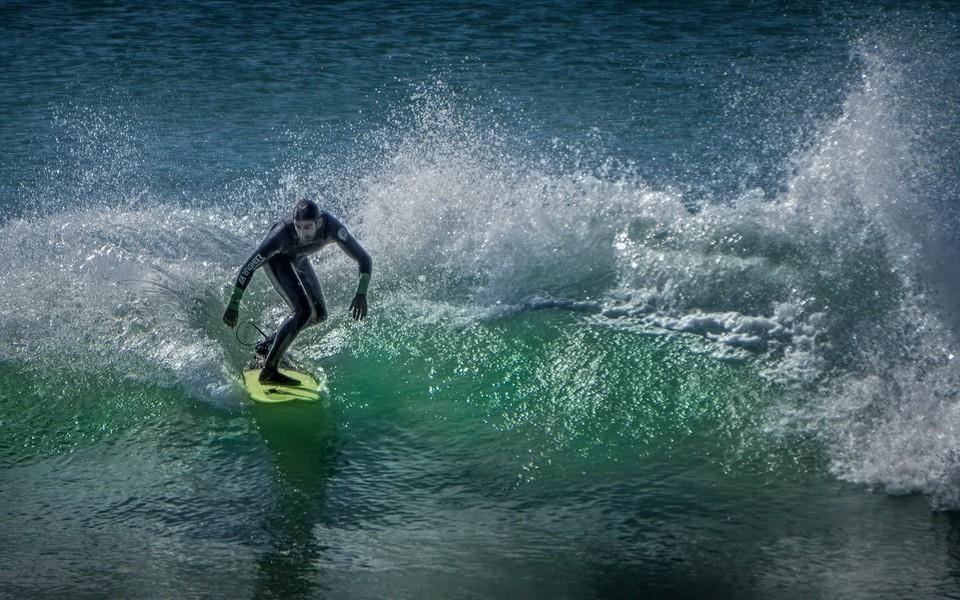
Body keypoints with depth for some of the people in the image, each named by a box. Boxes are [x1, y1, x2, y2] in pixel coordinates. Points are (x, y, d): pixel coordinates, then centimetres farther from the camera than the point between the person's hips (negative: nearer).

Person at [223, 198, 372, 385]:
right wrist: (233, 303, -37)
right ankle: (269, 370, -17)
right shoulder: (283, 233, -42)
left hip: (298, 259, 5)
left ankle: (267, 346, 21)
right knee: (303, 311, -21)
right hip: (276, 258, -5)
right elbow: (249, 265, -35)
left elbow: (364, 259, -31)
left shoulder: (332, 227, -35)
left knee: (319, 314, 8)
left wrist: (361, 293, -45)